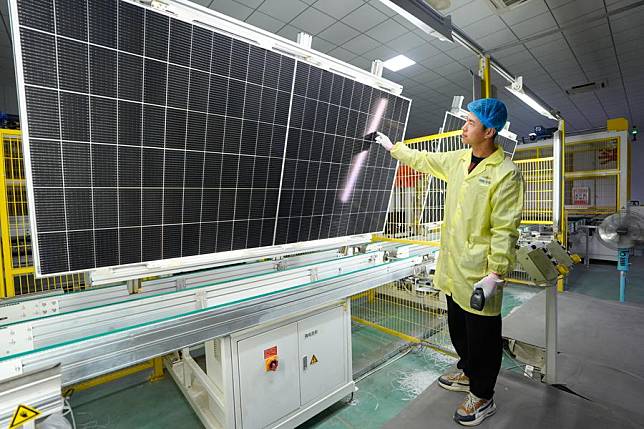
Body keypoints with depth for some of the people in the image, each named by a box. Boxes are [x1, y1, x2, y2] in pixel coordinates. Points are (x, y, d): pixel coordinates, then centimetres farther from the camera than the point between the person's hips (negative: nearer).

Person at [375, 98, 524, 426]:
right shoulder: (457, 159, 7)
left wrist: (494, 274, -20)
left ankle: (482, 397, 33)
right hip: (453, 265, 8)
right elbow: (423, 160, 23)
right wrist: (392, 147, 30)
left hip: (479, 273, -7)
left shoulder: (506, 173, -15)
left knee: (482, 335, 11)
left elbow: (505, 230, -18)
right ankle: (467, 373, 48)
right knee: (458, 327, 24)